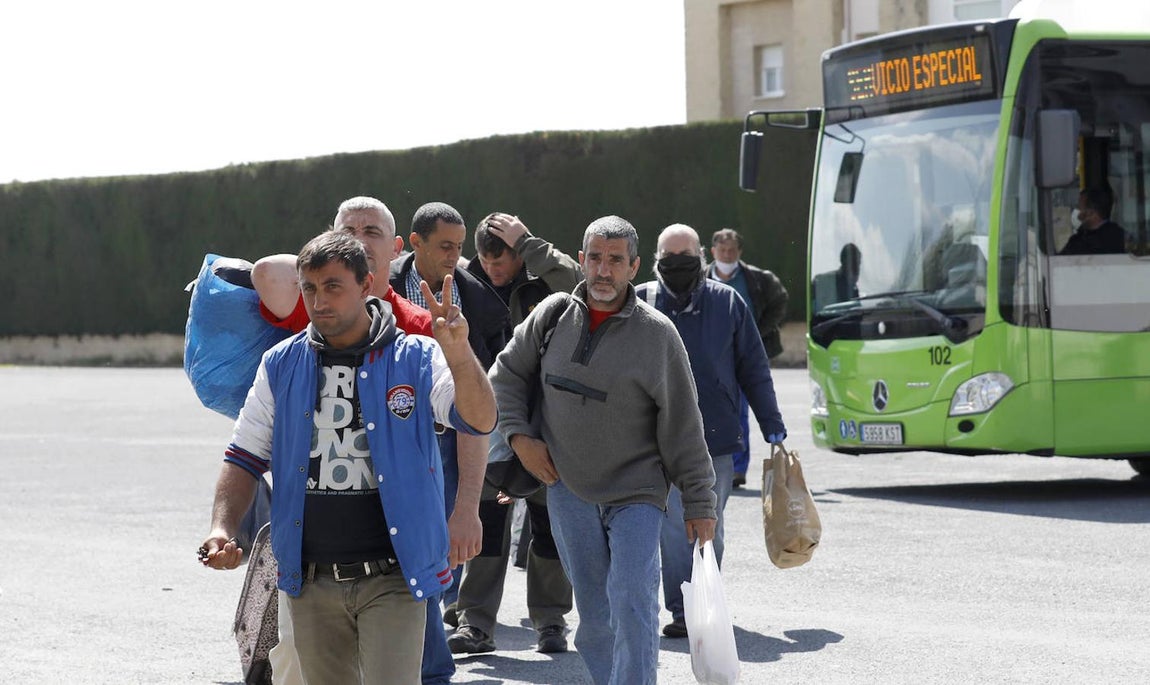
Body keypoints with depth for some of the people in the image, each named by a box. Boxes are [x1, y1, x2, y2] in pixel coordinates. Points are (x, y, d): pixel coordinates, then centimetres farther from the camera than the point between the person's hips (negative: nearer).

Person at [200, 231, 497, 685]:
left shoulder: (416, 360, -2)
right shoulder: (281, 366, 7)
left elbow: (480, 422, -16)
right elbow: (245, 459, 11)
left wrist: (458, 352, -33)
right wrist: (222, 528, -5)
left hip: (392, 579, -4)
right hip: (312, 581, 4)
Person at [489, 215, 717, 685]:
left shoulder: (656, 333, -7)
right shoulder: (553, 315, 2)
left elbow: (683, 428, -4)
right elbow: (506, 374, 16)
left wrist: (699, 503, -4)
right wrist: (519, 435, 2)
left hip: (636, 492, -3)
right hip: (568, 490, 3)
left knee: (632, 603, -15)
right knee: (594, 615, 7)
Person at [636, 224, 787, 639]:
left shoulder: (727, 302, 5)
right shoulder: (639, 303, 3)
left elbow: (754, 370, 9)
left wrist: (773, 429, 8)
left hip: (717, 436, 1)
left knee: (710, 527, 8)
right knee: (674, 526, -7)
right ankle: (683, 612, -4)